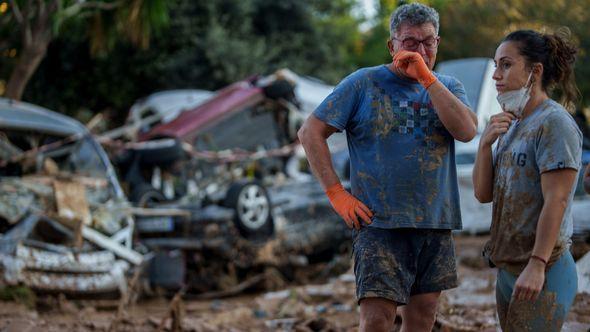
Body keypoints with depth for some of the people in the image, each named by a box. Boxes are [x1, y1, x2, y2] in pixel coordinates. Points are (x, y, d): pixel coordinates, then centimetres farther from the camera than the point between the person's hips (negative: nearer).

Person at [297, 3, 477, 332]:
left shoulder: (448, 87, 10)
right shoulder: (364, 83, 0)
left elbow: (466, 131, -10)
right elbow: (311, 132, -2)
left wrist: (427, 77, -13)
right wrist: (337, 194, -8)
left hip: (435, 225, 4)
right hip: (379, 223, -4)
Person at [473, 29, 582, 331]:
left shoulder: (554, 124, -12)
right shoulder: (511, 125, 15)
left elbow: (556, 201, -19)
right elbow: (483, 194, 12)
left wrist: (537, 265, -23)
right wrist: (486, 144, -3)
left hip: (543, 272, -9)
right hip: (508, 269, 9)